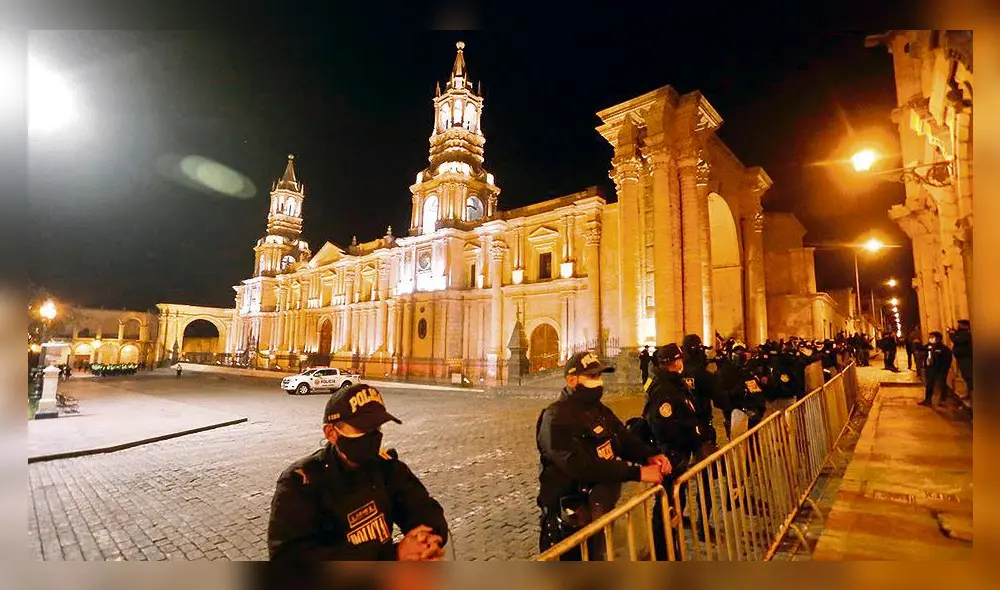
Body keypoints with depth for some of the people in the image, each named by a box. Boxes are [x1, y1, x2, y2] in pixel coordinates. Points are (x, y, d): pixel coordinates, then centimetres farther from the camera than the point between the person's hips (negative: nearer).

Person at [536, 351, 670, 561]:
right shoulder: (556, 419, -25)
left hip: (600, 507, 8)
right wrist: (637, 472, -34)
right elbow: (582, 466, -34)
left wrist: (650, 455, -18)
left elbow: (625, 439, 3)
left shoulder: (599, 410, 5)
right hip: (571, 519, -8)